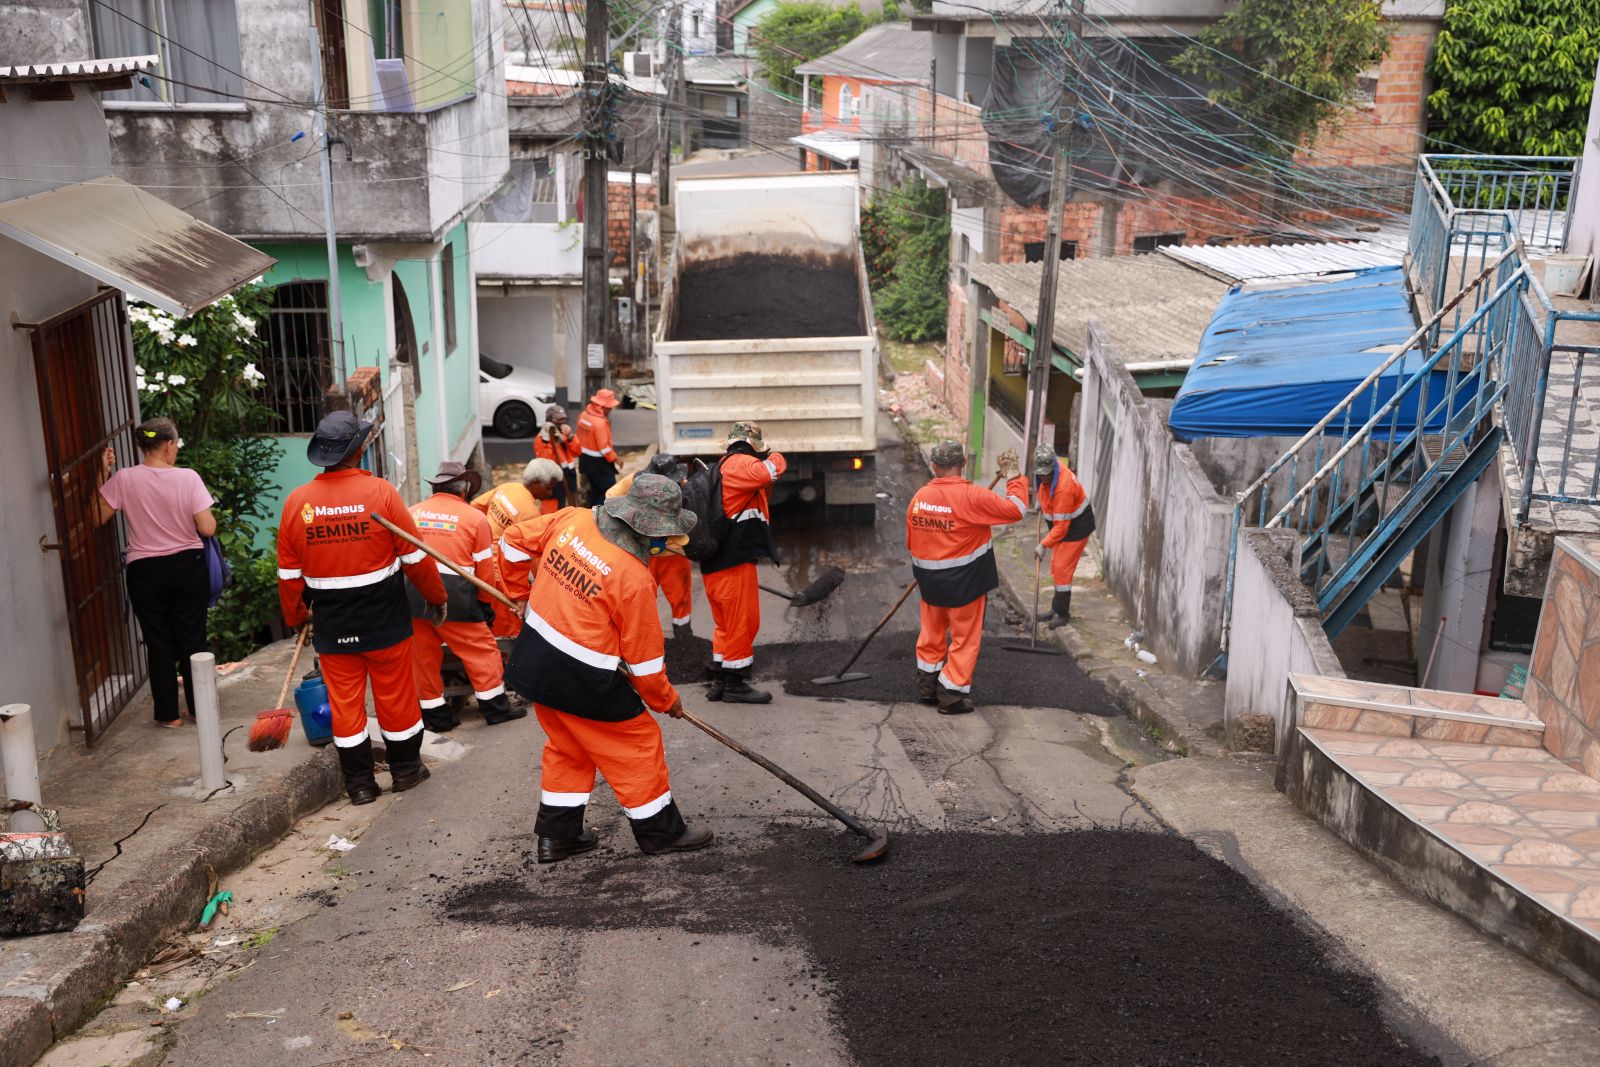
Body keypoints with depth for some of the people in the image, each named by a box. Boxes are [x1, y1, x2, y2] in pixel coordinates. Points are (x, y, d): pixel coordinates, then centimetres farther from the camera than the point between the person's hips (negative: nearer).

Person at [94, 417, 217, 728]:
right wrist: (208, 512, 7)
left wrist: (103, 475, -1)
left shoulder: (123, 479, -10)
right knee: (192, 639, 11)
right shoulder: (188, 478, -13)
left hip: (146, 571, 1)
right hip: (187, 566, 0)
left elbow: (97, 518, -3)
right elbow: (207, 528, -14)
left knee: (159, 643, 10)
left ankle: (168, 714, 16)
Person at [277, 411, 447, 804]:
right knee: (396, 697, 12)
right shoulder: (380, 492, -13)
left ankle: (359, 783, 19)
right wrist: (437, 597, 9)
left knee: (345, 702, 11)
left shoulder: (297, 502, -4)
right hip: (385, 622, -2)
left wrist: (296, 616, 20)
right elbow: (416, 557, -7)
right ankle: (406, 770, 26)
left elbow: (289, 574, 4)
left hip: (332, 625, 2)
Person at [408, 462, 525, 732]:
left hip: (412, 593, 4)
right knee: (481, 649, 10)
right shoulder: (475, 517, 2)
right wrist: (484, 603, 17)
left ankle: (434, 714, 22)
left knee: (424, 656, 14)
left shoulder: (412, 513, 10)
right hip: (453, 594, -4)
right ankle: (495, 707, 15)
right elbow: (485, 567, 4)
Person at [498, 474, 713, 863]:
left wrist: (520, 591, 22)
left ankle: (557, 835, 32)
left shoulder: (572, 520, -5)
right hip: (582, 681, -7)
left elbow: (516, 539, 9)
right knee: (637, 744, 10)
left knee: (566, 745, 24)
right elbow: (643, 654, -13)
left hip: (536, 663, 8)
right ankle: (660, 830, 23)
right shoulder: (635, 578, -23)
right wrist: (665, 699, 4)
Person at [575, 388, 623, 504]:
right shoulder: (600, 422, -25)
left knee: (595, 490, 19)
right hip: (599, 463, -9)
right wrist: (616, 459, -12)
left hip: (586, 460, 9)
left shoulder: (584, 415, 3)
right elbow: (604, 447, -23)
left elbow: (580, 438, 12)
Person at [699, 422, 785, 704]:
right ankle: (735, 684, 9)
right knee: (742, 621, 1)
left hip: (715, 563, 10)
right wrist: (771, 456, -8)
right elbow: (772, 470, -28)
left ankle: (719, 681, 25)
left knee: (726, 623, 18)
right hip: (734, 563, -10)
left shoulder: (721, 467, 19)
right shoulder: (739, 463, -11)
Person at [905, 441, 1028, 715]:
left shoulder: (919, 497, -4)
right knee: (965, 637, 9)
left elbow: (911, 542, 7)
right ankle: (952, 695, 13)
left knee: (932, 632, 22)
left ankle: (927, 685, 32)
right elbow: (1016, 509, -19)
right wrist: (1014, 476, -6)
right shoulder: (971, 497, -21)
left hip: (929, 580, 5)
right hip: (965, 582, -5)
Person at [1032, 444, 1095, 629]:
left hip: (1077, 526, -9)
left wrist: (1044, 545, -29)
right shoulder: (1048, 471, -8)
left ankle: (1062, 613, -2)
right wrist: (1041, 502, 9)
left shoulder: (1064, 487, -34)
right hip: (1062, 524, 9)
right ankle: (1057, 609, 22)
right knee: (1055, 567, 13)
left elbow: (1061, 526, -30)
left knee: (1062, 569, -11)